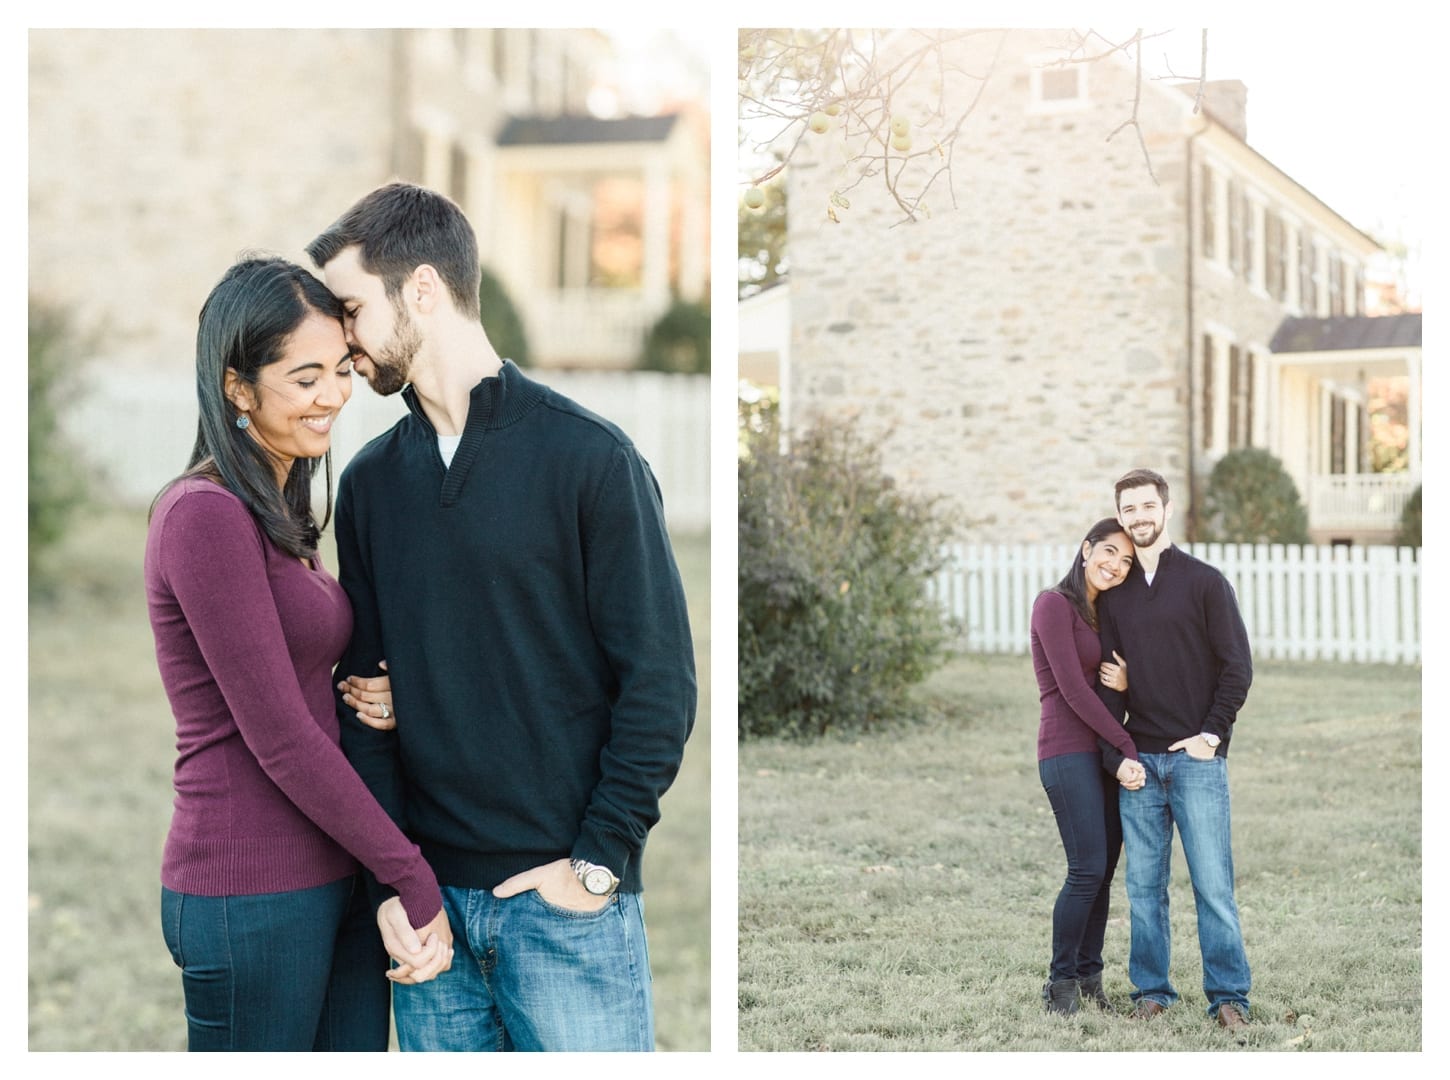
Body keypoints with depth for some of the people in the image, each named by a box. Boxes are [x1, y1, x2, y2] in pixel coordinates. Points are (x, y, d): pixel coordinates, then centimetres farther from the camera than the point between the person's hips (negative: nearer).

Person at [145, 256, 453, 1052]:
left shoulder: (278, 516, 13)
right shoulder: (205, 515, -15)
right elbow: (278, 738, -17)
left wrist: (378, 696, -3)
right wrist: (416, 882, -13)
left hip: (334, 879, 9)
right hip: (250, 891, -8)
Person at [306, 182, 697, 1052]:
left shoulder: (587, 454, -6)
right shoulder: (369, 482, 8)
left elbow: (660, 678, -7)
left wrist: (600, 859, -11)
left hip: (566, 897, -4)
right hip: (430, 899, 4)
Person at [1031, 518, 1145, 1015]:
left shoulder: (1104, 613, 17)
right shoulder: (1054, 604, -7)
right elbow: (1073, 688, -13)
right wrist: (1127, 748, -13)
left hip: (1106, 753, 8)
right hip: (1068, 752, -7)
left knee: (1103, 872, 5)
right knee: (1088, 870, -11)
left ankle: (1089, 978, 14)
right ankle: (1061, 982, 1)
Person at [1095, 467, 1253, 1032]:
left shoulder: (1204, 581, 1)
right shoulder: (1114, 594, 11)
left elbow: (1237, 666, 0)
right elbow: (1108, 681, 10)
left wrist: (1212, 734, -8)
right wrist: (1114, 755, 0)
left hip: (1197, 758, -3)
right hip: (1139, 761, 3)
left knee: (1213, 883, -4)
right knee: (1144, 885, 6)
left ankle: (1229, 995, 4)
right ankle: (1150, 990, 14)